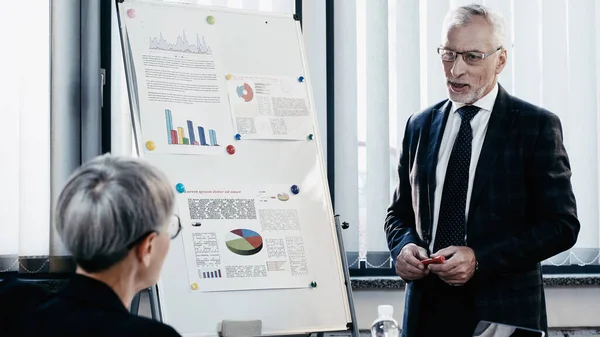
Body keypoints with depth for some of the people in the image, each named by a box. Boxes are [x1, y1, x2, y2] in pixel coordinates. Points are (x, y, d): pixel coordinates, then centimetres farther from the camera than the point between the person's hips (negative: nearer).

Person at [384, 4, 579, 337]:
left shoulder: (536, 126, -5)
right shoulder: (419, 126, 9)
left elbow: (561, 225, -9)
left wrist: (480, 260, -19)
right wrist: (404, 247, -7)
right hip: (427, 308, 4)